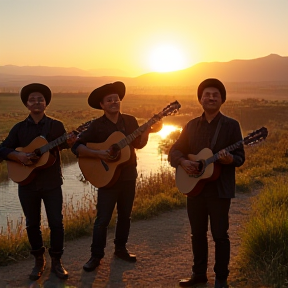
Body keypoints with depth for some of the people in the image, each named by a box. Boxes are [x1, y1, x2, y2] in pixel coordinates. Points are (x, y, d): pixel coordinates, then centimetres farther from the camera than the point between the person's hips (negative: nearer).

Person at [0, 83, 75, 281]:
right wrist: (19, 156, -16)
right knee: (33, 224, 11)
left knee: (56, 223, 1)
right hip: (27, 182, 2)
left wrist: (70, 141, -34)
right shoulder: (20, 128, 5)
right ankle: (39, 260, 27)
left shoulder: (55, 125, 2)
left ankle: (56, 261, 17)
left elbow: (64, 144, -11)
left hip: (51, 182, -2)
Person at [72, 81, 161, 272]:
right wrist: (98, 153, -24)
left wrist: (147, 131, -7)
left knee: (125, 215, 14)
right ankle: (96, 256, 12)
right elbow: (76, 147, -12)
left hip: (129, 175, 4)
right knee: (103, 219, -1)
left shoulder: (130, 121, 3)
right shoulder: (97, 126, -9)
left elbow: (138, 144, 10)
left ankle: (120, 249, 31)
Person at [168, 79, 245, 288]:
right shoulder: (192, 125, 8)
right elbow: (174, 150, 8)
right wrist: (183, 162, -12)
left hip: (219, 189, -4)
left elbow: (240, 157, -6)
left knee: (220, 234, 4)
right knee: (197, 233, 15)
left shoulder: (231, 125, -4)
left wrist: (230, 159, -28)